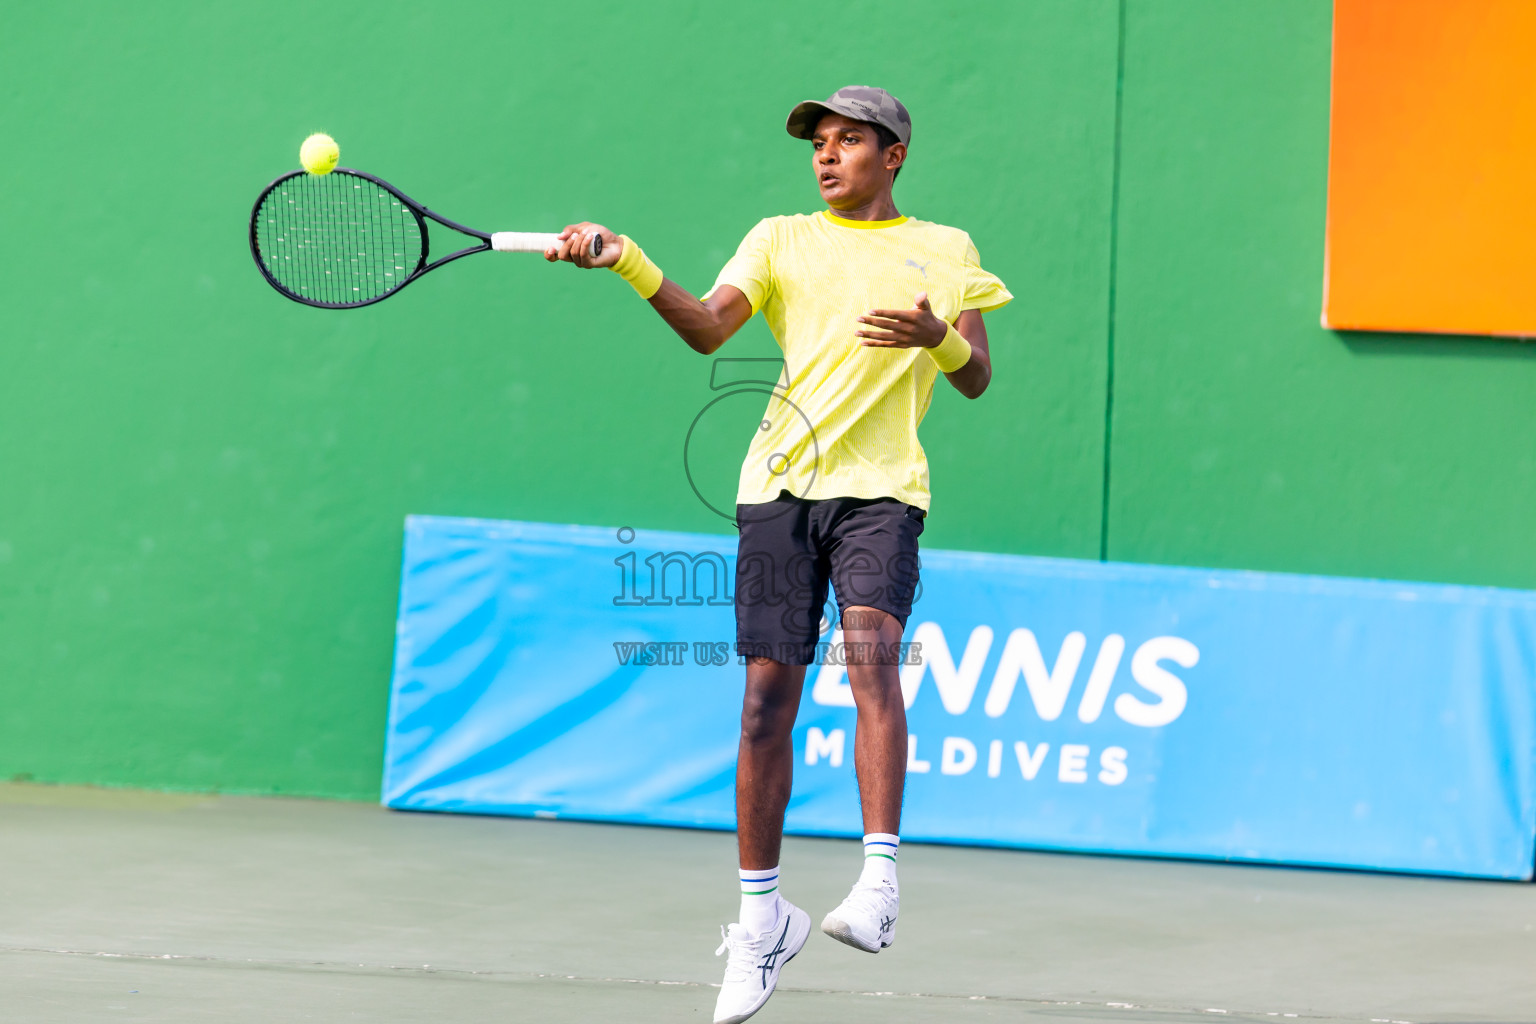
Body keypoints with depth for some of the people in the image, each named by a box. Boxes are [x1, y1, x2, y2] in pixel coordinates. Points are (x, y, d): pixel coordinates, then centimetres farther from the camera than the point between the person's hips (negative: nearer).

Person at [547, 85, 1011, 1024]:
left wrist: (939, 338, -16)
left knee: (871, 647, -26)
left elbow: (977, 379, 7)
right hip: (781, 482, 2)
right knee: (768, 694, -2)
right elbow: (707, 327, 0)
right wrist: (627, 263, -16)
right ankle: (763, 918, 8)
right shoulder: (782, 240, 16)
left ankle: (881, 877, -27)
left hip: (881, 488, -2)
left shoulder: (943, 250, 14)